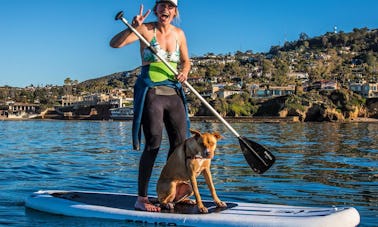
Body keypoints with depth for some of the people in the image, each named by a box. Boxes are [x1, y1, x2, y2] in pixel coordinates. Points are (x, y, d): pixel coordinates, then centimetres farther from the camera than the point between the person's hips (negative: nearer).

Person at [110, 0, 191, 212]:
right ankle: (142, 198, -4)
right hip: (150, 92, -6)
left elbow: (186, 61, 21)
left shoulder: (179, 33, 10)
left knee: (181, 142, 4)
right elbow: (115, 43, -13)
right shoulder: (146, 29, -4)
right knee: (154, 143, -12)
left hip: (174, 92, 6)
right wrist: (133, 28, -28)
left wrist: (184, 72, 0)